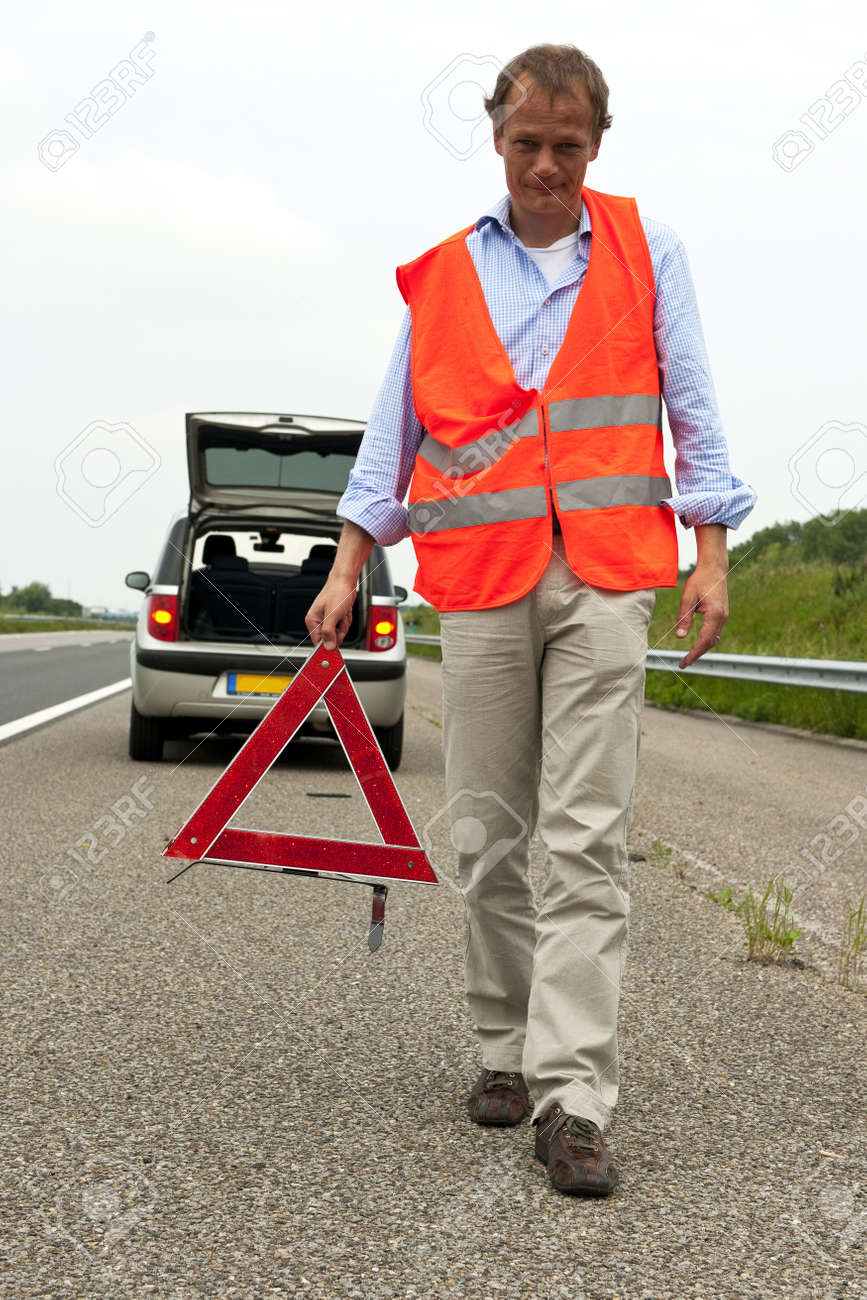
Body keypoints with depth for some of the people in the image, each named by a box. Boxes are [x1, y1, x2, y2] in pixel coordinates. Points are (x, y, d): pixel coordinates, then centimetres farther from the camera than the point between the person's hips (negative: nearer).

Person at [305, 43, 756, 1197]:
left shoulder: (646, 252, 9)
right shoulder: (442, 278, 13)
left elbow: (690, 407, 8)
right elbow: (394, 431, 15)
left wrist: (709, 556, 1)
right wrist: (348, 570, 9)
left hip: (603, 580, -2)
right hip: (478, 583, 2)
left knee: (588, 841, -9)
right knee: (487, 837, 5)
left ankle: (572, 1101, -12)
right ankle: (508, 1049, 21)